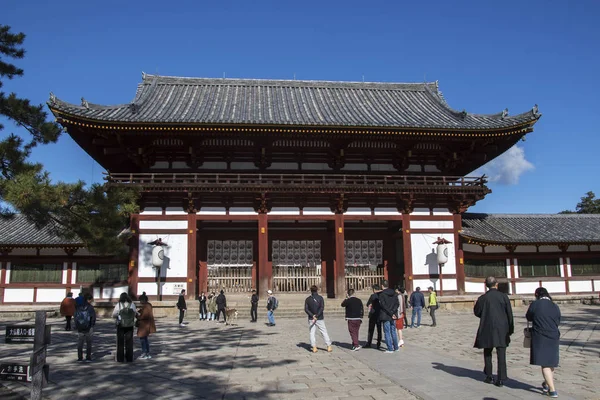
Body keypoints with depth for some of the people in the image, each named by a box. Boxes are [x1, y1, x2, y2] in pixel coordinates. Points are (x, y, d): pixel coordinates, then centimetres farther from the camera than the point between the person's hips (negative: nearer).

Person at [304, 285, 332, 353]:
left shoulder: (307, 299, 2)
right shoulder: (320, 298, -4)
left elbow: (306, 309, -6)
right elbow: (322, 308, -14)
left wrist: (312, 316, -14)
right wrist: (317, 316, -16)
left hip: (311, 319, 1)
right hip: (320, 319, -1)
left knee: (312, 333, 7)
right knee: (324, 332, 8)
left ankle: (314, 348, 1)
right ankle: (329, 347, 9)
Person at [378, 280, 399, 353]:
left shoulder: (381, 294, -11)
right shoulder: (394, 293, 6)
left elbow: (383, 305, -16)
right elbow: (397, 304, 1)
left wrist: (391, 313, -13)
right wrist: (393, 312, -8)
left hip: (385, 316, -6)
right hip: (393, 316, 6)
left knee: (387, 332, 1)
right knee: (393, 331, 16)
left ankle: (390, 349, 2)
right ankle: (396, 347, 20)